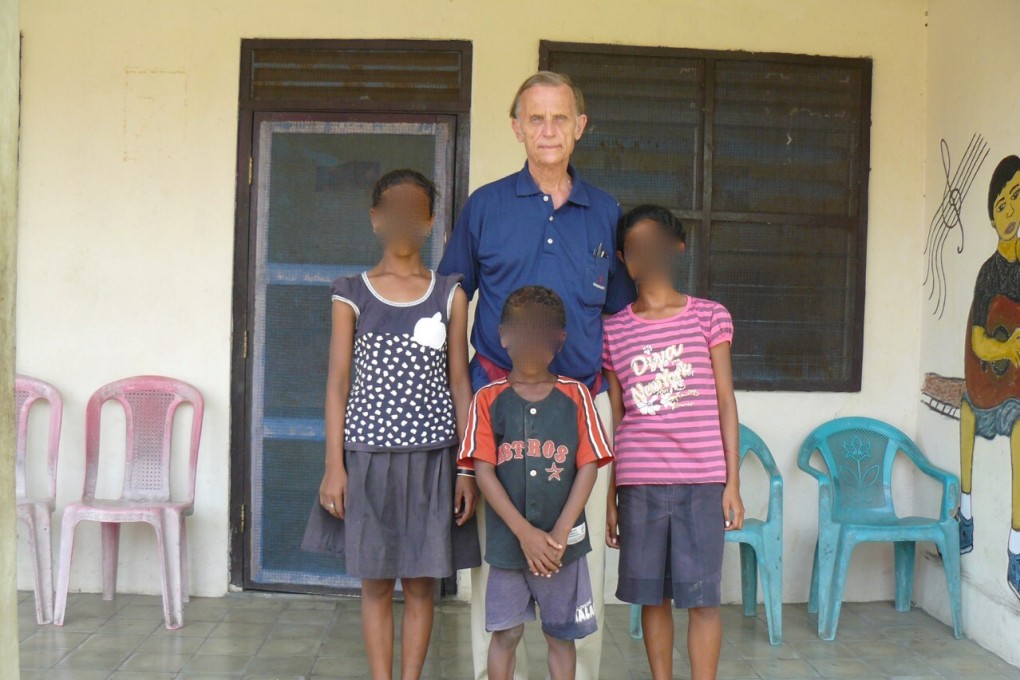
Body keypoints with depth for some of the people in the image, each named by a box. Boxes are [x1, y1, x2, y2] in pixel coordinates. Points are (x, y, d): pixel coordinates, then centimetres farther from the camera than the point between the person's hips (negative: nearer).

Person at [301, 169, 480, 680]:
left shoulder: (449, 295, 5)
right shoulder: (352, 294, 3)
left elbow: (459, 383, 4)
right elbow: (338, 382, 2)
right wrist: (334, 465, -4)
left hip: (431, 459, 0)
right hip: (368, 458, 0)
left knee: (420, 583, 6)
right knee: (375, 583, 6)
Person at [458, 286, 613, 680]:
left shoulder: (575, 397, 1)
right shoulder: (488, 399, -1)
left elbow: (588, 467, -3)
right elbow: (484, 471, -6)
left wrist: (559, 535, -11)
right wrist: (525, 533, -14)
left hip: (563, 542, 1)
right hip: (506, 541, 0)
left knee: (561, 635, 10)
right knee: (505, 633, 8)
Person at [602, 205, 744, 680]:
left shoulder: (709, 317, 4)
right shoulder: (614, 331, 7)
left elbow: (725, 404, 4)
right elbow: (616, 418, 10)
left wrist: (732, 484, 0)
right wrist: (611, 496, 9)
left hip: (701, 480, -1)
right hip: (638, 481, 2)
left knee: (702, 597, 1)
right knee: (652, 594, 10)